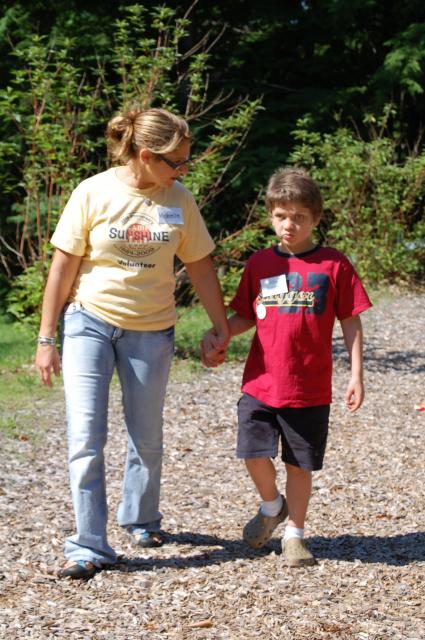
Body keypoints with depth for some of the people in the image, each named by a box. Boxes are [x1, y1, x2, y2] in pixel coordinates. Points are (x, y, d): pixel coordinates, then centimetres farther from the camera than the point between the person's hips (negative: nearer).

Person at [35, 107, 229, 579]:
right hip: (89, 322, -2)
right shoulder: (93, 194, -11)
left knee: (147, 438, 11)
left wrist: (221, 326, 7)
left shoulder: (179, 201, -3)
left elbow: (200, 268, 6)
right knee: (86, 436, -9)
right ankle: (89, 546, -3)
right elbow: (63, 266, -6)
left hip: (150, 331, 3)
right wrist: (46, 339, -5)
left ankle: (141, 520, 36)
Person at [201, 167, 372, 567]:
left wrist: (356, 375, -2)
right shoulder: (259, 264, 7)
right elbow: (245, 317, 16)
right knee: (254, 452, -7)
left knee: (300, 463, 6)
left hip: (310, 389, -2)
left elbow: (350, 323, 2)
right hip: (261, 383, 2)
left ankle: (294, 533, 22)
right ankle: (271, 505, 23)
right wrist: (215, 336, -1)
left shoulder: (333, 265, -1)